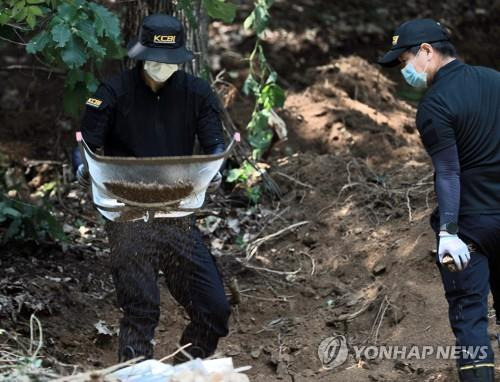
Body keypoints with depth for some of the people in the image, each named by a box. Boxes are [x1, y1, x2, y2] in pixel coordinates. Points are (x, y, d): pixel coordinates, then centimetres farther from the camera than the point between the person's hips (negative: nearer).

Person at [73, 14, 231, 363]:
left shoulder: (196, 93, 6)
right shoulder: (114, 93, -3)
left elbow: (214, 144, 1)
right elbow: (86, 143, -6)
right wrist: (83, 168, -30)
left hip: (179, 216, 3)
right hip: (130, 218, -3)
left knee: (214, 308, 2)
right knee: (140, 311, -6)